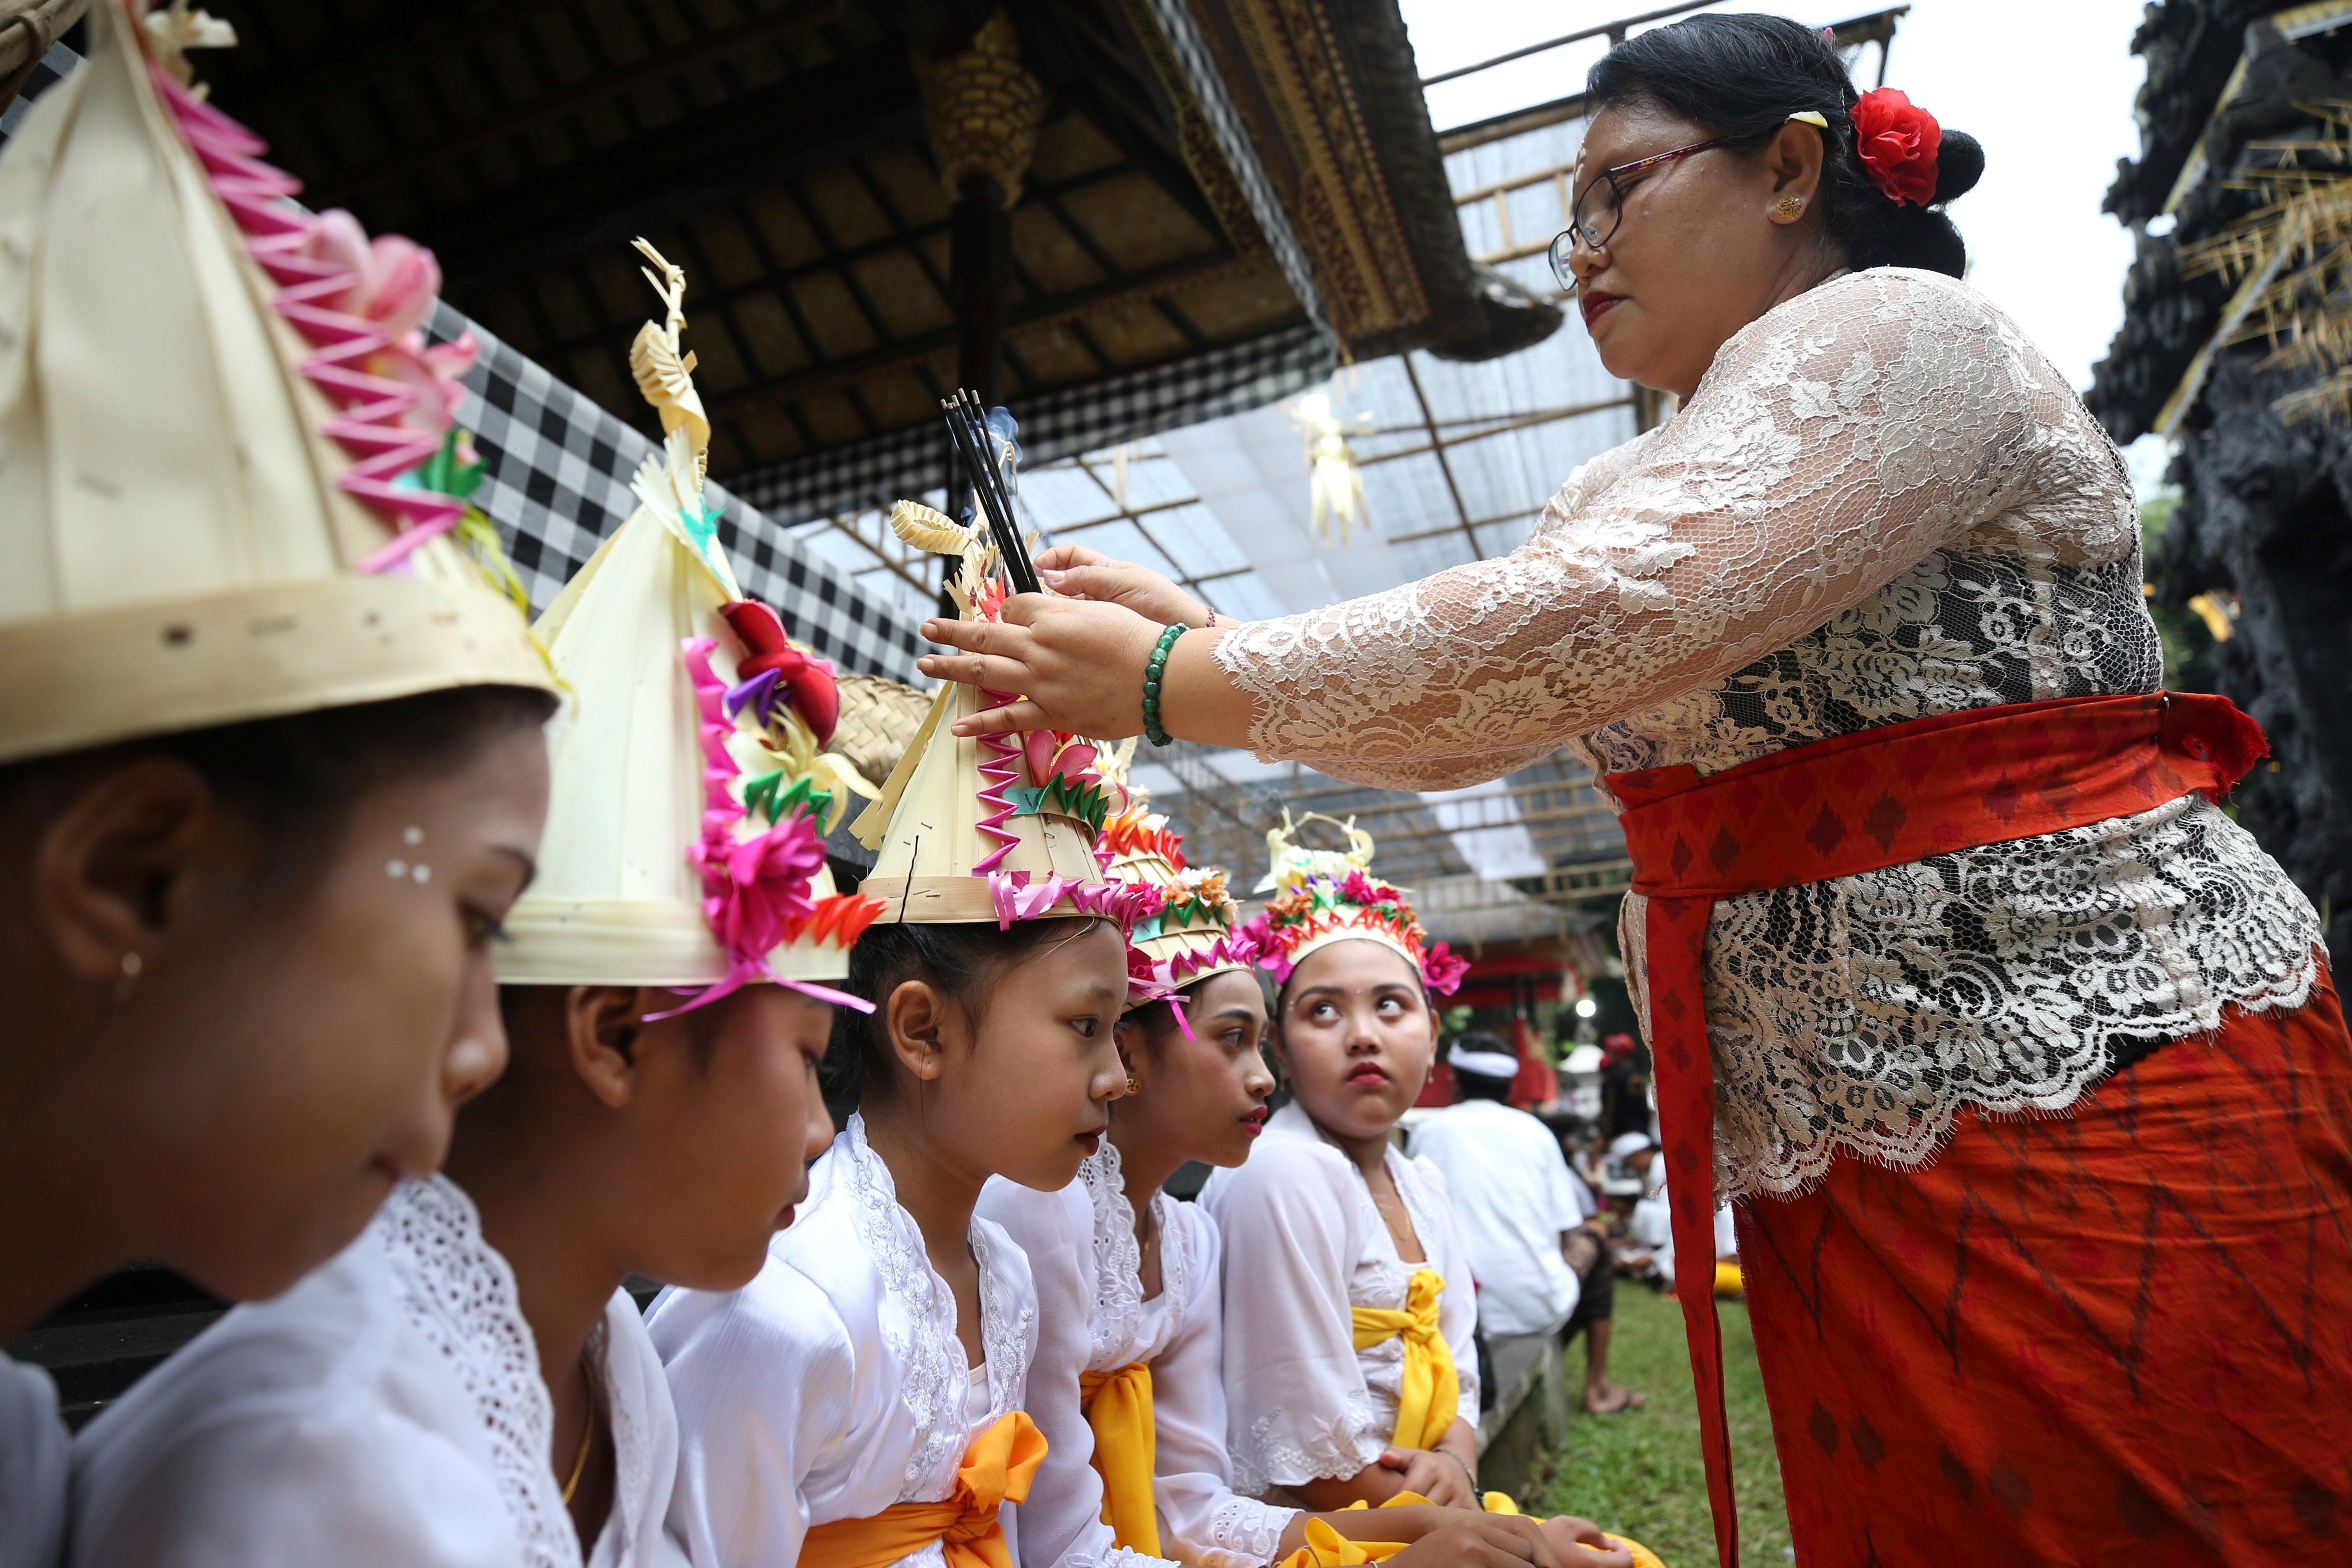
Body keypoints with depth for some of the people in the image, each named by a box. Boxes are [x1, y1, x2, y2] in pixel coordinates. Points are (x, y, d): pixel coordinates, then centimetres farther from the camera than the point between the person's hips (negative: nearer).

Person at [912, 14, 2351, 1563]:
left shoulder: (1891, 333, -10)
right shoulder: (1623, 494, 16)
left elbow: (1591, 626, -26)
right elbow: (1457, 727, 9)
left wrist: (1176, 685, -20)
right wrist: (1191, 634, -1)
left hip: (2100, 1074, -7)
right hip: (1833, 1152, 7)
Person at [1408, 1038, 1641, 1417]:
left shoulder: (1428, 1130, 2)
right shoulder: (1534, 1131, 2)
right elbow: (1566, 1235, 4)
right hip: (1537, 1310, -2)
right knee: (1593, 1244, 28)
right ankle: (1598, 1388, 32)